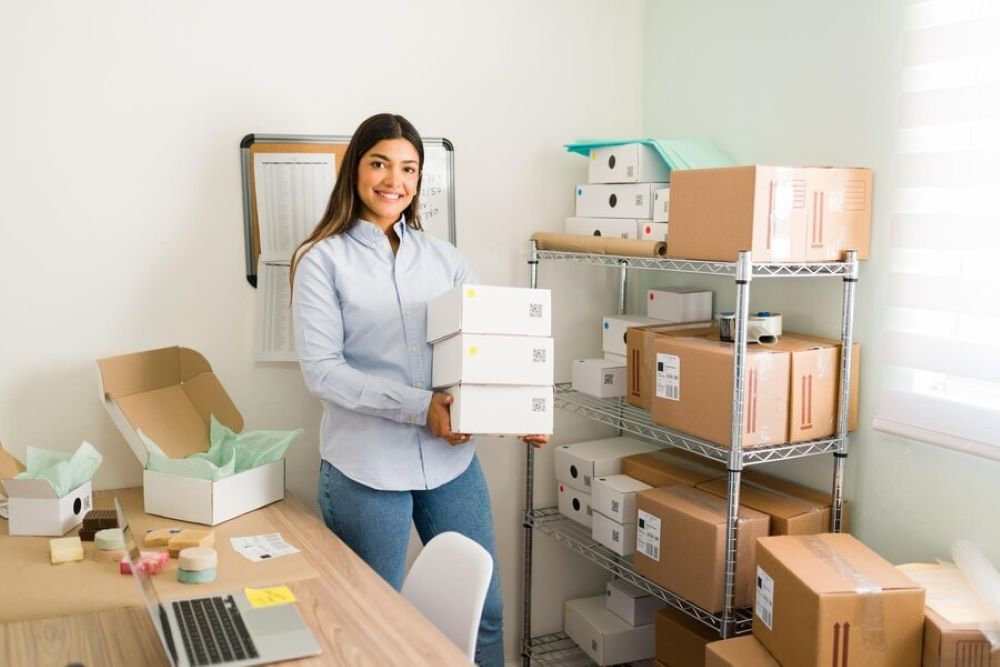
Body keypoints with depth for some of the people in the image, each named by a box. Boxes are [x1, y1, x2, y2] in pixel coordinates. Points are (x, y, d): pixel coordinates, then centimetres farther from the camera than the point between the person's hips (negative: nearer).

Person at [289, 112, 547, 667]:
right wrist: (419, 406, -20)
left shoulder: (445, 259, 9)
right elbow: (321, 370, -11)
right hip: (365, 468, -3)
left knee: (484, 612, 12)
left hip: (451, 459, 4)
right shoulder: (323, 260, -3)